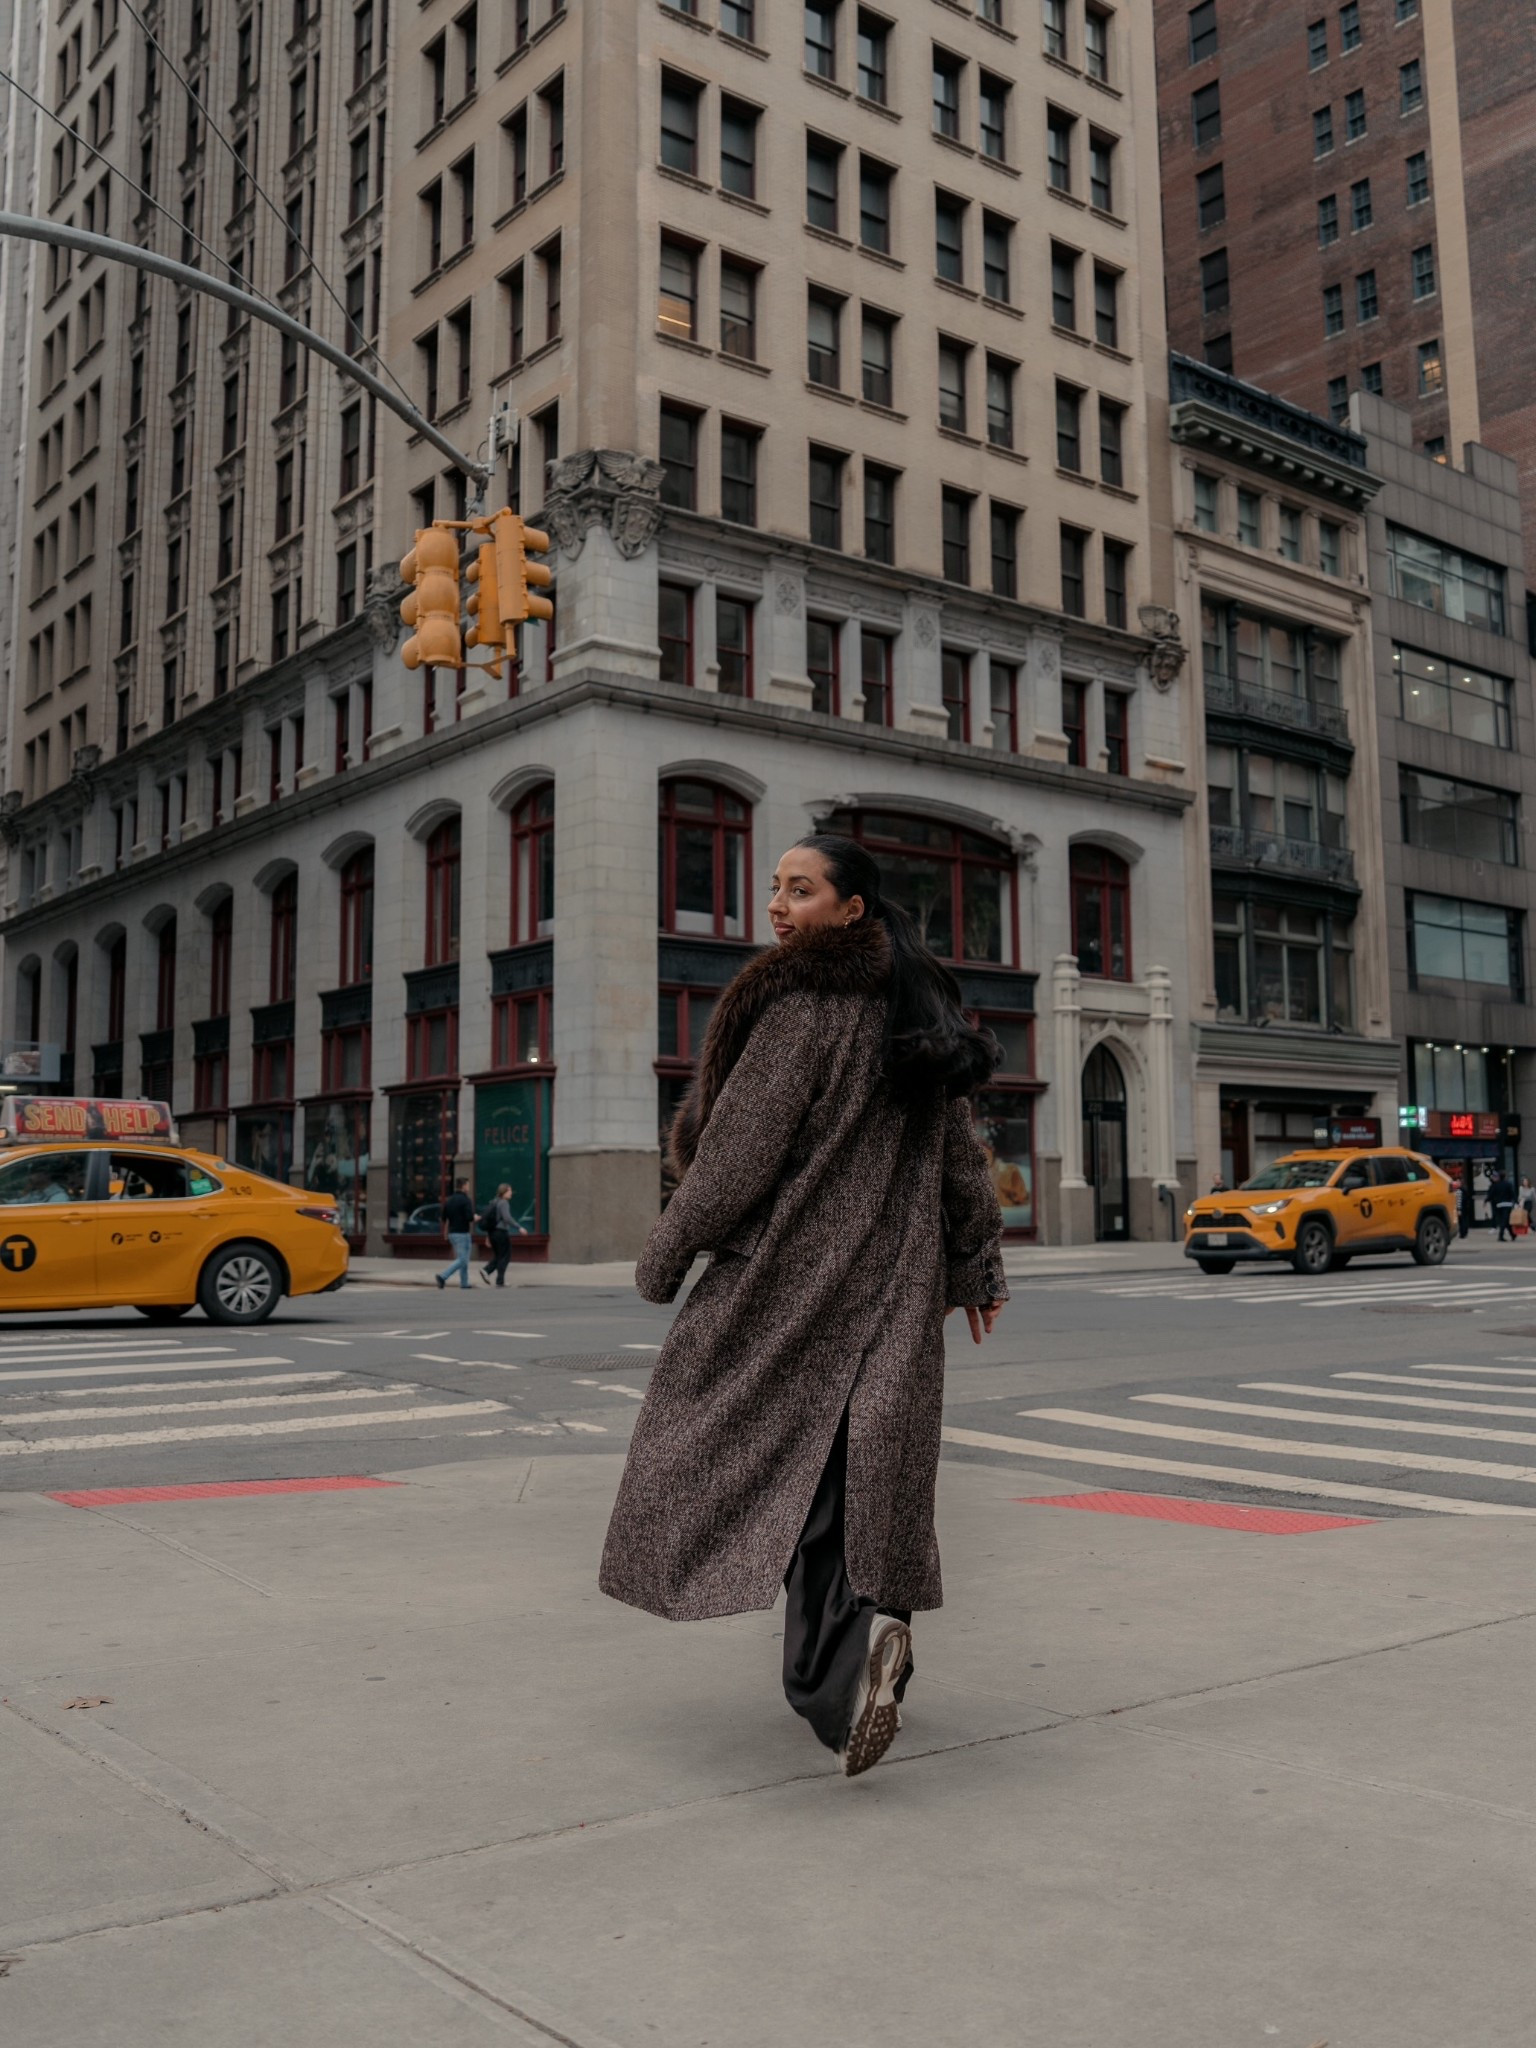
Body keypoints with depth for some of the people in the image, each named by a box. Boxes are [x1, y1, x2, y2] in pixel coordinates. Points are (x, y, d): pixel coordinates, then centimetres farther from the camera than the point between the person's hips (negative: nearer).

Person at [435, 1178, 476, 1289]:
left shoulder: (449, 1200, 10)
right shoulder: (466, 1200, -12)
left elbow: (444, 1220, 12)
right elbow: (470, 1219, -19)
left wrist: (446, 1236, 18)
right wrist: (472, 1236, -6)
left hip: (452, 1233, 8)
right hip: (463, 1234, -8)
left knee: (463, 1259, 16)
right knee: (462, 1260, -6)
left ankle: (464, 1283, 16)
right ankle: (443, 1276, -19)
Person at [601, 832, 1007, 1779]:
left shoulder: (802, 1004, -14)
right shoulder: (917, 1005, 10)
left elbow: (742, 1146, -15)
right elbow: (963, 1152, 13)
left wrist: (666, 1255, -4)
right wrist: (978, 1266, 20)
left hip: (791, 1266, -7)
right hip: (891, 1278, 7)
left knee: (752, 1445, 2)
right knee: (860, 1462, 13)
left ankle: (850, 1637, -15)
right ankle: (863, 1643, 15)